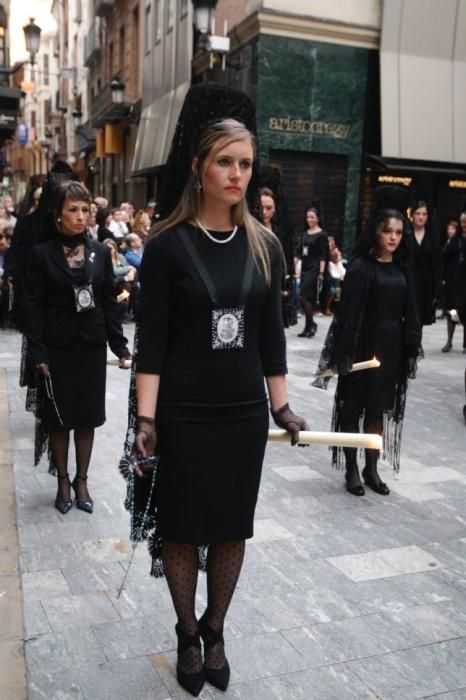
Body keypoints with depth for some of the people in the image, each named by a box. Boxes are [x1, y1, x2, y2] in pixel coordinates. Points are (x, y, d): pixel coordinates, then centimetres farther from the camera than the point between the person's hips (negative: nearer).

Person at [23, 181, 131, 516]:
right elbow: (34, 306, -5)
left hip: (92, 346, 2)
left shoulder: (100, 252, 4)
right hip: (57, 349, -2)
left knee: (88, 417, 9)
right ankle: (63, 482, 23)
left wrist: (120, 345, 0)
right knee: (59, 419, 7)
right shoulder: (42, 253, -4)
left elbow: (110, 302, 5)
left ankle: (82, 481, 23)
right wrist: (38, 353, -11)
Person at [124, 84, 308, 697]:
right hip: (183, 415, -3)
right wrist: (146, 418, -13)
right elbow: (151, 342, -8)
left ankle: (214, 632, 34)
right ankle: (188, 636, 33)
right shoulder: (167, 245, -8)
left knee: (233, 529, 12)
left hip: (244, 414, 3)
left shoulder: (264, 245, 2)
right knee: (182, 529, 10)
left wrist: (281, 406, 7)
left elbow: (271, 335, 7)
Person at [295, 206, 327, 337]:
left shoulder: (321, 235, -5)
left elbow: (323, 256, -9)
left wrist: (321, 273, -15)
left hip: (314, 269, -6)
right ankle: (309, 327, 14)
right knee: (309, 298, 8)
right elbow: (299, 253, 15)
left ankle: (311, 324, -1)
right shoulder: (304, 234, 13)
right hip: (304, 269, 6)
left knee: (303, 296, -13)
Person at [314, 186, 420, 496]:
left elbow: (411, 311, 9)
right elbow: (348, 312, -13)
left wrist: (412, 351, 5)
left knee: (380, 408, 13)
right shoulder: (361, 266, -10)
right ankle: (352, 470, 17)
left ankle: (372, 468, 25)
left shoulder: (403, 268, 6)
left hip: (392, 347, 5)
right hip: (363, 345, -5)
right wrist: (345, 354, -17)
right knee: (354, 407, 5)